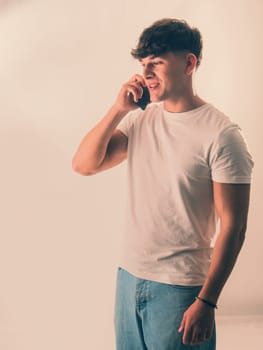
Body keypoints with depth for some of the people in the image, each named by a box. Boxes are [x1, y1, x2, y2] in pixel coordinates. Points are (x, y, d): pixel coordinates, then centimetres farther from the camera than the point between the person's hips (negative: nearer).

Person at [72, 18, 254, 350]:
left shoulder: (220, 133, -14)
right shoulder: (139, 118, 4)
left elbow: (232, 225, -14)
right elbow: (83, 164, -1)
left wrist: (206, 302, -16)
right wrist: (118, 109, -11)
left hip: (180, 288, -6)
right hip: (128, 276, 6)